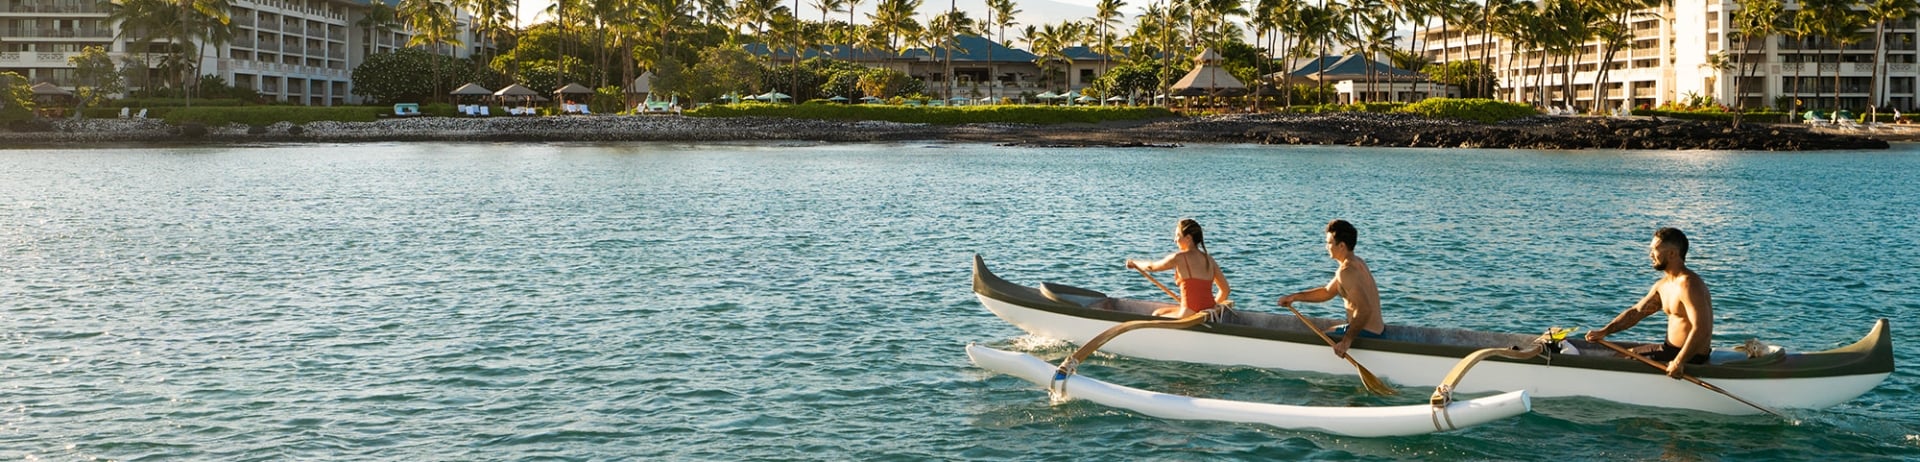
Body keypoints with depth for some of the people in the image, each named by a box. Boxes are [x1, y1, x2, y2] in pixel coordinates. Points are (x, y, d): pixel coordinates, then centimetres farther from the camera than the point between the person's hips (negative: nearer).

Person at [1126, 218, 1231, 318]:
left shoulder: (1179, 258, -8)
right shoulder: (1209, 260, 8)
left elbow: (1151, 267, 10)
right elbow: (1225, 290, 11)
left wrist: (1134, 263, 29)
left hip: (1190, 314, -7)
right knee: (1158, 313, 25)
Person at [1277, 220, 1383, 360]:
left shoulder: (1346, 272, -22)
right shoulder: (1357, 262, 11)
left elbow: (1365, 310, -31)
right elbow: (1327, 292, 19)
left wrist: (1347, 340, -28)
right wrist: (1295, 297, 11)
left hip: (1366, 335, -10)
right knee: (1324, 334, 28)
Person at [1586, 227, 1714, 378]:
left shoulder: (1688, 285, -23)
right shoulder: (1663, 285, 10)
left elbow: (1701, 330, -30)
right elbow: (1635, 312, 12)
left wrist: (1679, 362, -35)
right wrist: (1604, 331, 0)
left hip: (1690, 356, -10)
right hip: (1671, 348, 10)